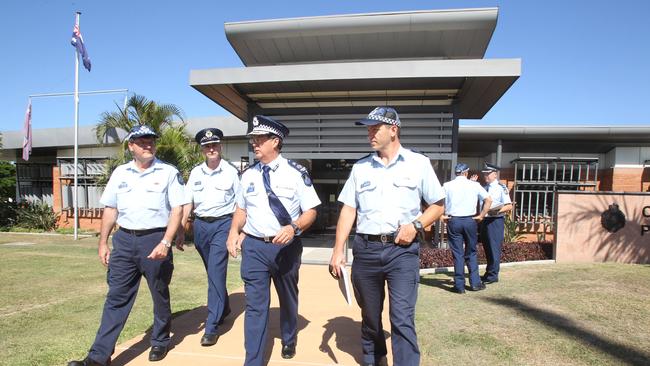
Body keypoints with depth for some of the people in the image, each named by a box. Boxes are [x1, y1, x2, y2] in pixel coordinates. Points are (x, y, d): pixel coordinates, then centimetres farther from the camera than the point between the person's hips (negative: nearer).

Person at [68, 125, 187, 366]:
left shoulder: (168, 173, -3)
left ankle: (160, 341, 30)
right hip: (124, 240, 4)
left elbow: (177, 209, -8)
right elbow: (110, 209, 14)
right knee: (116, 298, 6)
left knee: (160, 295, 10)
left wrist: (165, 242, -17)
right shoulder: (120, 173, 10)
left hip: (155, 239, -3)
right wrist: (103, 243, 9)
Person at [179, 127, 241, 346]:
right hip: (200, 225, 4)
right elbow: (187, 203, 8)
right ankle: (224, 308, 39)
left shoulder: (231, 172, -2)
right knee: (213, 273, 16)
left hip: (222, 224, -4)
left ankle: (211, 327, -3)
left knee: (216, 273, -10)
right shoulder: (195, 173, 8)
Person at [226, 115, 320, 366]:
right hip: (253, 246, 1)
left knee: (288, 298, 21)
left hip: (287, 246, -1)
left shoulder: (296, 173, -9)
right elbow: (241, 209, 13)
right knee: (255, 305, 0)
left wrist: (293, 228, -26)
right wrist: (234, 232, -5)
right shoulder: (248, 175, 4)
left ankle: (289, 341, 48)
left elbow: (310, 211, -7)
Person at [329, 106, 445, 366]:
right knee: (369, 316, 16)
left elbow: (438, 205, 7)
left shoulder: (418, 163, 2)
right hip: (366, 249, 3)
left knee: (402, 319, -9)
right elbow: (348, 209, 6)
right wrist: (338, 250, -1)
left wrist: (416, 225, -11)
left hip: (403, 249, -3)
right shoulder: (360, 167, 8)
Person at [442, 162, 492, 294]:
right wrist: (481, 216, 3)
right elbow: (488, 200, 0)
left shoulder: (447, 186, 1)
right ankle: (475, 283, 18)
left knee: (457, 254, 4)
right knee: (471, 252, 14)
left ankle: (459, 285, 8)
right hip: (470, 220, 1)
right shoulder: (474, 185, 2)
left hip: (453, 221, 0)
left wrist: (443, 216, 3)